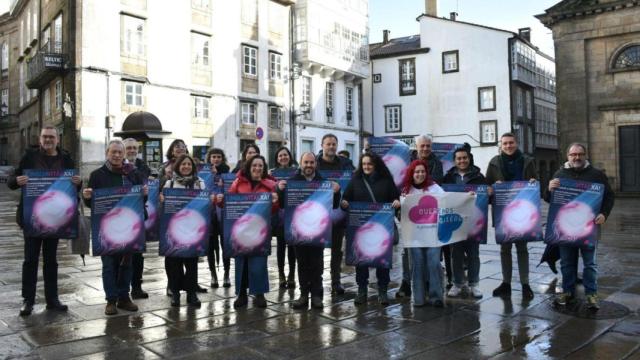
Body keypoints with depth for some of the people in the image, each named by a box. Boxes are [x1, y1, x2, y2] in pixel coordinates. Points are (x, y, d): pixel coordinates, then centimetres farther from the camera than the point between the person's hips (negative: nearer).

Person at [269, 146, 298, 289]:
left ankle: (292, 275, 14)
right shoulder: (272, 172, 5)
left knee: (292, 244, 4)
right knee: (281, 244, 4)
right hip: (280, 213, 0)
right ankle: (281, 275, 16)